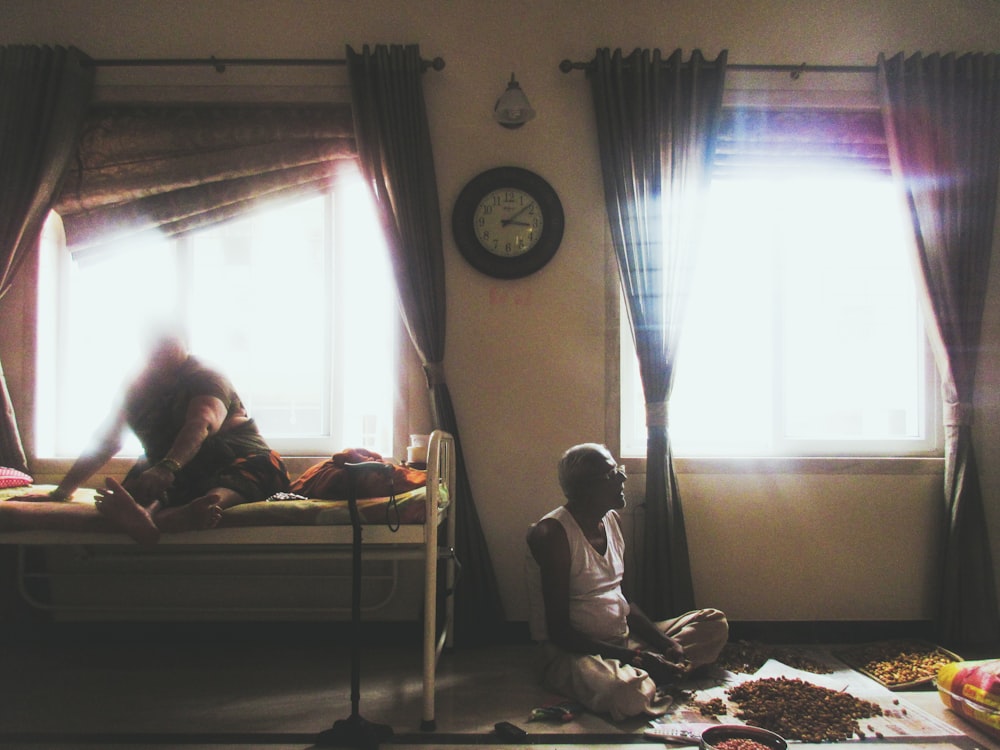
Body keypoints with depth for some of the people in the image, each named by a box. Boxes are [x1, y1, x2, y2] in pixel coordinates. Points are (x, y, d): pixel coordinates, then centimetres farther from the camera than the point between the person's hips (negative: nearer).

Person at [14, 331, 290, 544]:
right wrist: (60, 492, 6)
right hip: (176, 475, 5)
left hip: (233, 458, -5)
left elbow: (201, 424, -25)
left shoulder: (205, 377, -3)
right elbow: (105, 442, 16)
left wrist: (166, 468, -44)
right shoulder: (139, 387, 17)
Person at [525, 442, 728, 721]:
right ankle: (648, 678, -6)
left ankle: (645, 677, -12)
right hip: (573, 652, -9)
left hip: (626, 638, 9)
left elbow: (626, 600, 12)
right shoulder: (553, 533, -18)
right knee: (627, 693, -40)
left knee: (715, 624, 5)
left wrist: (665, 643, -5)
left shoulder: (610, 520, 7)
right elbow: (559, 631, -20)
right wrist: (634, 658, -24)